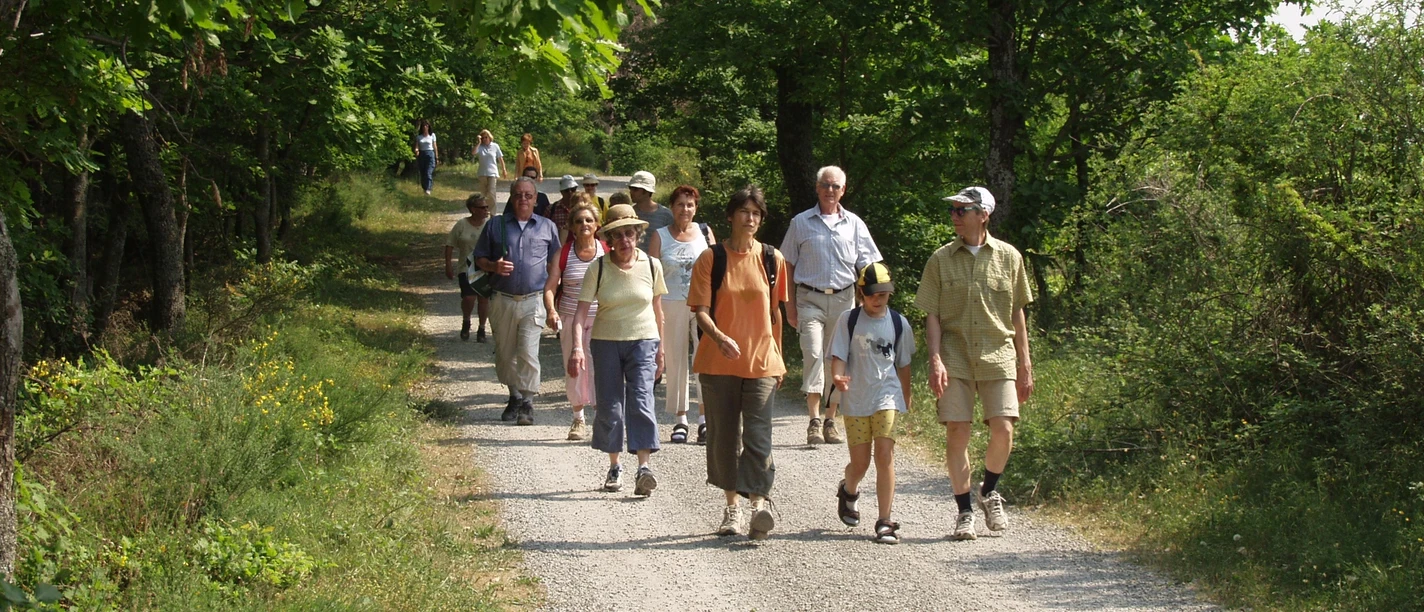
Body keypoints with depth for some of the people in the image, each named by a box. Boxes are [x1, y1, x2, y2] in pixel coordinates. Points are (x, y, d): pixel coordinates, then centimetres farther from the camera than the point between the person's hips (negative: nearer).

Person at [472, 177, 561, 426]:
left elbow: (555, 266, 13)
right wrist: (494, 266, -10)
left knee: (528, 353, -12)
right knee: (504, 354, 8)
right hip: (503, 300, 2)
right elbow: (479, 258, 12)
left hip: (534, 300, -2)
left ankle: (527, 403, -5)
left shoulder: (547, 227, 10)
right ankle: (514, 396, 26)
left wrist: (552, 305, 5)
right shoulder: (496, 225, 10)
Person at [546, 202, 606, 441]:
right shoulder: (563, 253, 1)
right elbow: (551, 284, -5)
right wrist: (551, 310, -22)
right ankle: (578, 419, 21)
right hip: (570, 318, 2)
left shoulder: (607, 252, 0)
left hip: (600, 318, -1)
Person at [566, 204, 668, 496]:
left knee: (641, 401, -14)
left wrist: (660, 349, 15)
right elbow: (582, 310, -11)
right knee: (609, 406, 4)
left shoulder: (651, 266, 0)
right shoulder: (598, 268, -6)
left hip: (643, 341, 0)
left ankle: (644, 467, -20)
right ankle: (614, 467, 19)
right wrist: (577, 347, -24)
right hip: (606, 342, 0)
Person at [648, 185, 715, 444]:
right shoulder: (660, 236, 4)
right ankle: (680, 420, 12)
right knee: (676, 362, 3)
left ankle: (704, 418, -13)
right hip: (672, 304, 0)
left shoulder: (704, 232, 8)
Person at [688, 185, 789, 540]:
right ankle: (732, 506, 18)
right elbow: (701, 310, -6)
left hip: (761, 362, 0)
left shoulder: (771, 259, 7)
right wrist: (719, 337, -24)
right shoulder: (711, 258, 0)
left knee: (757, 435, -11)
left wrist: (778, 357, 18)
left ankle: (759, 503, -20)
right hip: (718, 362, 0)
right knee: (724, 436, 6)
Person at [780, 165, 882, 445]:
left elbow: (868, 265, 8)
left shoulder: (854, 224, 8)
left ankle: (831, 421, 16)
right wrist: (789, 304, 2)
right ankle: (814, 421, -20)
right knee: (813, 354, -17)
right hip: (810, 298, -2)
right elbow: (788, 265, 9)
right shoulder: (801, 223, 6)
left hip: (843, 298, 2)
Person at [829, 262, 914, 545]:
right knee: (860, 463, 7)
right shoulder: (849, 321, -1)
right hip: (856, 399, 0)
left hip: (887, 396, 0)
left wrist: (906, 397, 22)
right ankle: (849, 491, 44)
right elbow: (838, 356, -6)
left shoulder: (898, 323, 3)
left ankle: (885, 522, -8)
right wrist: (838, 377, -27)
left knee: (885, 456, -13)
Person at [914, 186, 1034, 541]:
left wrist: (1025, 366, 9)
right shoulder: (941, 260, 4)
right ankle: (964, 511, 8)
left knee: (1003, 431, -9)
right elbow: (932, 315, 3)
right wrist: (935, 359, -10)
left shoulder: (1008, 257, 6)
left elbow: (1017, 314, 11)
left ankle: (989, 491, 19)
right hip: (954, 358, 0)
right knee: (956, 432, -4)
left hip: (998, 355, 0)